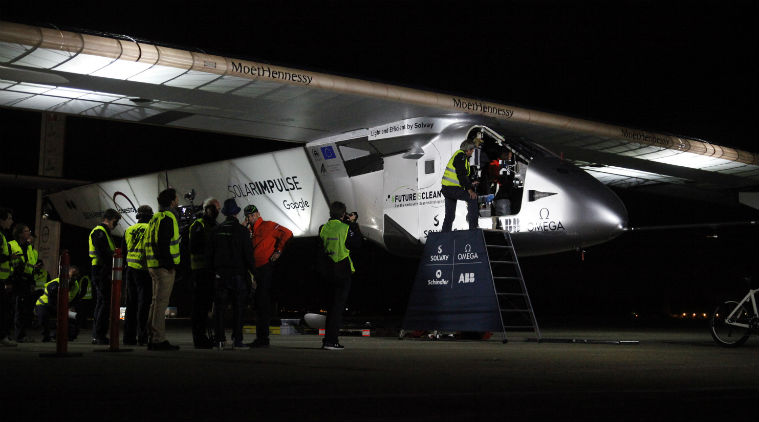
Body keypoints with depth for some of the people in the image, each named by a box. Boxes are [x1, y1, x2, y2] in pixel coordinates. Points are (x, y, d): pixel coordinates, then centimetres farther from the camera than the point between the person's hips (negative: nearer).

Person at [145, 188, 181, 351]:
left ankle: (152, 338, 18)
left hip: (154, 265, 10)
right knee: (161, 302, -8)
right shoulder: (167, 218, -12)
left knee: (156, 301, 14)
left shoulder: (155, 217, 19)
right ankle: (159, 340, -7)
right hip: (164, 266, -10)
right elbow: (163, 243, -20)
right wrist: (169, 264, -20)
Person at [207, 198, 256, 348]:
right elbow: (248, 254, -6)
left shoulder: (215, 231, 4)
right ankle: (237, 339, 2)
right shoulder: (242, 231, -6)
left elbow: (209, 254, 7)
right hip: (238, 274, -2)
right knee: (238, 307, 4)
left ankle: (219, 338, 4)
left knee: (219, 307, 7)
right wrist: (252, 271, 2)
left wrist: (213, 269, 16)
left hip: (220, 274, 3)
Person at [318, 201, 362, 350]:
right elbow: (356, 244, -1)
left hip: (328, 271, 5)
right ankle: (331, 341, -5)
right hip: (343, 271, -5)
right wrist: (353, 225, 6)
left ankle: (327, 339, 19)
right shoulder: (345, 228, -11)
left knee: (331, 305, 16)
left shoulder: (323, 229, 1)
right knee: (338, 306, -1)